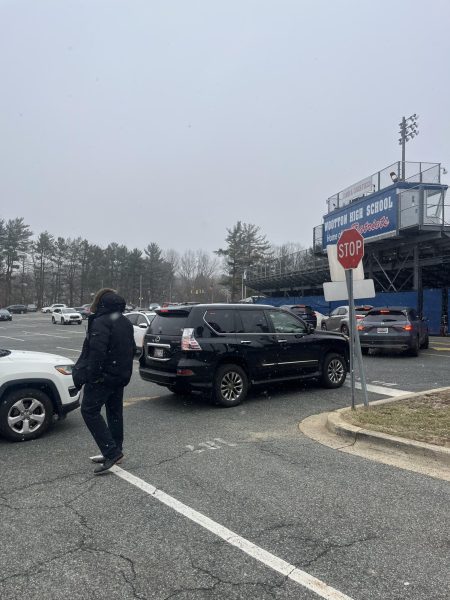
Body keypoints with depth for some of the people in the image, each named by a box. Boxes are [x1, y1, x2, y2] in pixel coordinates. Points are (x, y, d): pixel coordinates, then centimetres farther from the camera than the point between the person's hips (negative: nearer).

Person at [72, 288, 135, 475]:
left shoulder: (100, 322, -16)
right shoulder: (125, 322, 12)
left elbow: (97, 352, -25)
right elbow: (131, 349, 19)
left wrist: (88, 375, -18)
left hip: (103, 376, -9)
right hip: (120, 376, 9)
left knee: (90, 410, -3)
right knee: (115, 412, 15)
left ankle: (111, 451, -9)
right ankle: (113, 452, 23)